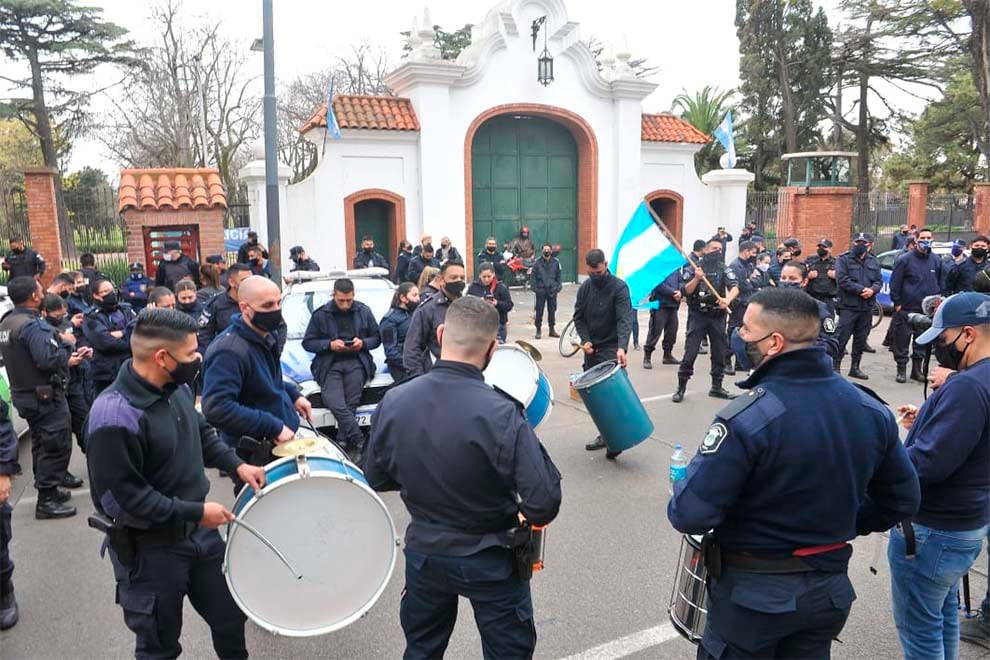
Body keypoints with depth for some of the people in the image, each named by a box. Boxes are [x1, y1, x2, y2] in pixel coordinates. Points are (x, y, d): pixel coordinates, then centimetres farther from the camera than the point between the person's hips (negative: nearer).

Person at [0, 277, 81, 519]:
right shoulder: (31, 325, -22)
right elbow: (48, 359, -30)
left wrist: (64, 359, 12)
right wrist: (65, 345, -12)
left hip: (24, 394, 10)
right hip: (46, 396, -10)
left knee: (42, 444, 19)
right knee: (57, 445, -3)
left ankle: (48, 489, 30)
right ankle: (47, 501, 1)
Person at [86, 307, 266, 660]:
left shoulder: (176, 387, -4)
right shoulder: (115, 417, -29)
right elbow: (122, 498, -27)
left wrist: (236, 464, 2)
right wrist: (195, 512, -22)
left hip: (200, 533, 7)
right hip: (150, 550, -7)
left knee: (230, 615, 22)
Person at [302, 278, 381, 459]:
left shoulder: (364, 311, 10)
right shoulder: (321, 314, 4)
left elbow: (376, 338, 16)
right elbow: (307, 342, 6)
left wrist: (363, 343, -5)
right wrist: (329, 345, -9)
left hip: (356, 363, 1)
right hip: (330, 365, -1)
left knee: (350, 405, -17)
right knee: (336, 404, -21)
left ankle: (343, 443, -7)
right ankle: (360, 443, -19)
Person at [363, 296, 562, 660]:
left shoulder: (393, 402, -14)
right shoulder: (501, 413, -28)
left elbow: (376, 478, 0)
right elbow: (544, 506, -26)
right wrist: (530, 439, -10)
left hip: (423, 554, 4)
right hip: (490, 562, -3)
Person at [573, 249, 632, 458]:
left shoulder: (619, 287, -12)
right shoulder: (585, 288, 5)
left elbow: (625, 319, -23)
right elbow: (579, 317, 10)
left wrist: (621, 347, -37)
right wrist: (585, 340, -7)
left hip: (611, 348, -6)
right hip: (591, 348, 6)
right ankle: (605, 435, 15)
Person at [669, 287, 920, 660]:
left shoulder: (748, 418, -27)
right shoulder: (871, 409, -7)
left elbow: (690, 515, -26)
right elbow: (902, 500, 4)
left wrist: (681, 507, -4)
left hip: (753, 594, -5)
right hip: (830, 588, 5)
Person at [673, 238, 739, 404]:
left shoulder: (724, 269, 4)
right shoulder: (692, 268, 0)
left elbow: (735, 287, -12)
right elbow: (685, 291, -6)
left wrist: (727, 299, -32)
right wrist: (696, 278, -22)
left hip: (717, 317, 3)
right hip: (697, 316, -3)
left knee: (720, 353, 8)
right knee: (690, 353, -6)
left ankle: (716, 387, 22)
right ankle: (681, 388, 3)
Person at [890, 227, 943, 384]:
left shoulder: (936, 260, 7)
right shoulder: (905, 260, -6)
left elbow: (940, 283, 15)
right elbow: (895, 283, -5)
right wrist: (897, 303, -8)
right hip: (906, 309, -4)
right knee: (902, 340, 0)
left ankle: (917, 369, 21)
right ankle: (901, 369, 11)